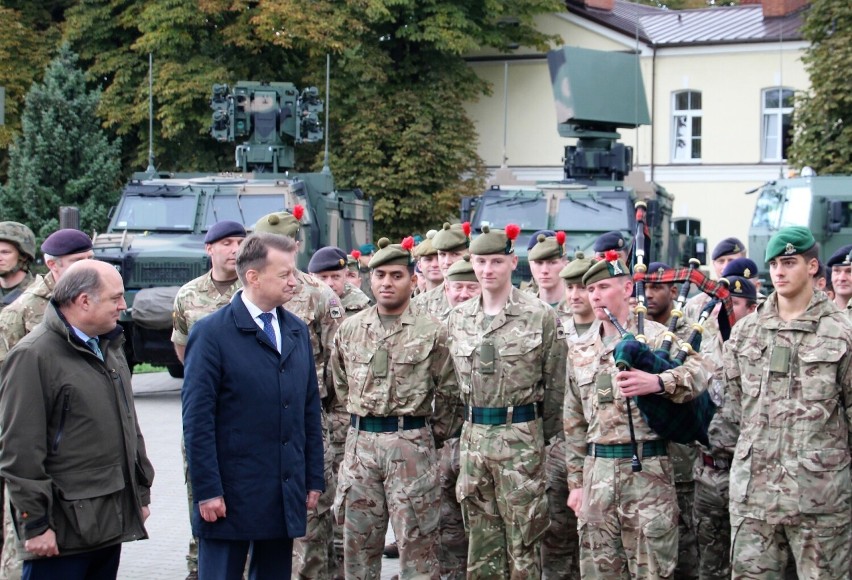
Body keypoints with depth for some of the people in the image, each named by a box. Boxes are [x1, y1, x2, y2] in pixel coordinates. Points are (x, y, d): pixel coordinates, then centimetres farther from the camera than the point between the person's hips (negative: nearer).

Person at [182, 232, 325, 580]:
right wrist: (207, 491, -14)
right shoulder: (212, 333, -8)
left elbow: (310, 410, 13)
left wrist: (314, 480, 9)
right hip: (231, 495, -5)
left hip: (286, 496, 6)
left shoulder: (297, 331, 11)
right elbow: (197, 418, -11)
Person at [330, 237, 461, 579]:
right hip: (360, 441, 4)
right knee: (358, 541, 10)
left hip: (411, 443, -4)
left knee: (416, 541, -1)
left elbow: (448, 393, 3)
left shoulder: (431, 332, -2)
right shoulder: (350, 329, 8)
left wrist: (436, 434, 7)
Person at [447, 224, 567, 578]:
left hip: (521, 437, -4)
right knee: (480, 536, 11)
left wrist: (543, 436, 4)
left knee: (523, 537, 1)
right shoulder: (458, 318, 7)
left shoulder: (541, 316, -6)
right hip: (473, 435, 5)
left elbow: (555, 385, -1)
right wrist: (473, 422, 13)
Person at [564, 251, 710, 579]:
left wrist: (657, 382, -38)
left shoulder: (655, 336, -2)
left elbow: (698, 372, -19)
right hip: (597, 474, 5)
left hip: (647, 470, -5)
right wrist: (576, 481, 13)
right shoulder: (580, 351, 14)